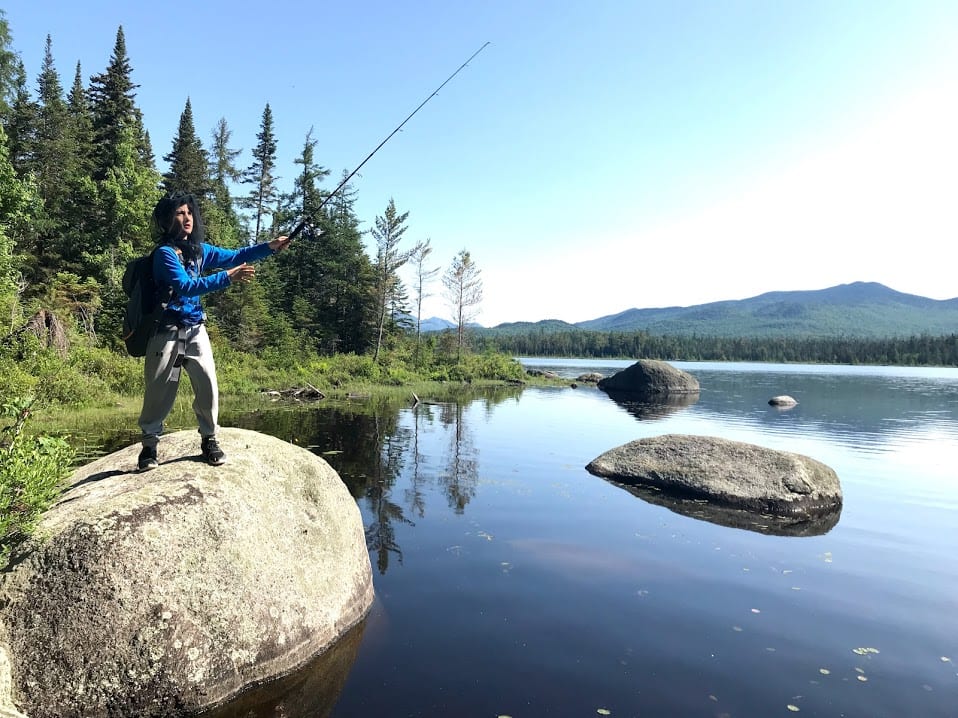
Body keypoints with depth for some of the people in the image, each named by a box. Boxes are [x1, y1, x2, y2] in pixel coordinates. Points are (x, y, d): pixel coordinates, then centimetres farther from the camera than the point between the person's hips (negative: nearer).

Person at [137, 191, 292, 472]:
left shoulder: (199, 249, 9)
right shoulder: (164, 253, -11)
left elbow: (234, 256, 5)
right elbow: (185, 286, -23)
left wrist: (270, 247, -9)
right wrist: (227, 277, -32)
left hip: (195, 329, 5)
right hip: (168, 330, -5)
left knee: (208, 384, -3)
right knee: (159, 390, 1)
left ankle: (209, 440, 10)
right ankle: (149, 445, 16)